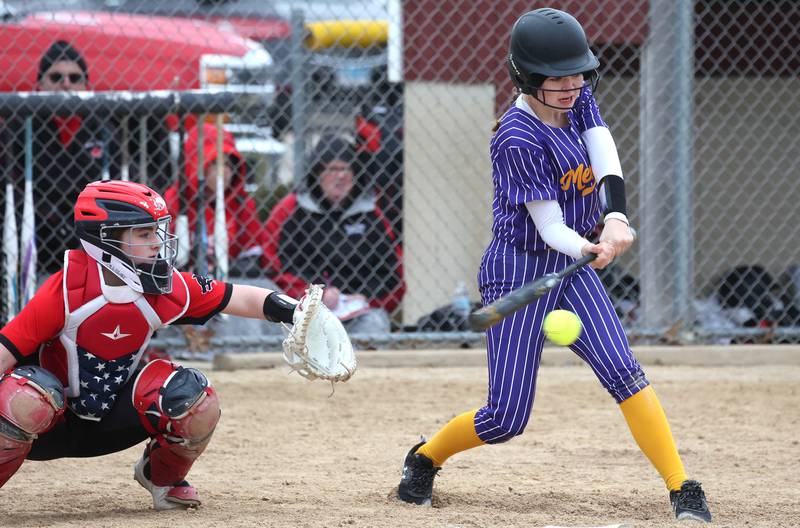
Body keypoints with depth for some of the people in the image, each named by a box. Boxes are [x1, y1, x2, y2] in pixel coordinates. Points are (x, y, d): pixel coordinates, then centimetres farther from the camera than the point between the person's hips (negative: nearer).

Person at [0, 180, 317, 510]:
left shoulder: (168, 287, -9)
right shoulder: (67, 288, -23)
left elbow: (239, 299, -3)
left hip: (108, 426, 5)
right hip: (50, 426, -5)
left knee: (195, 397, -18)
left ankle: (164, 477, 13)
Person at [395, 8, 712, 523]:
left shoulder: (579, 99, 1)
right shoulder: (518, 138, -21)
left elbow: (606, 160, -16)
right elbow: (549, 226, -22)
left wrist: (616, 217, -35)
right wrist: (590, 250, -43)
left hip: (571, 269, 6)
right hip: (519, 270, -6)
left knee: (624, 372, -12)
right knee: (507, 419, -4)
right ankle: (426, 457, 24)